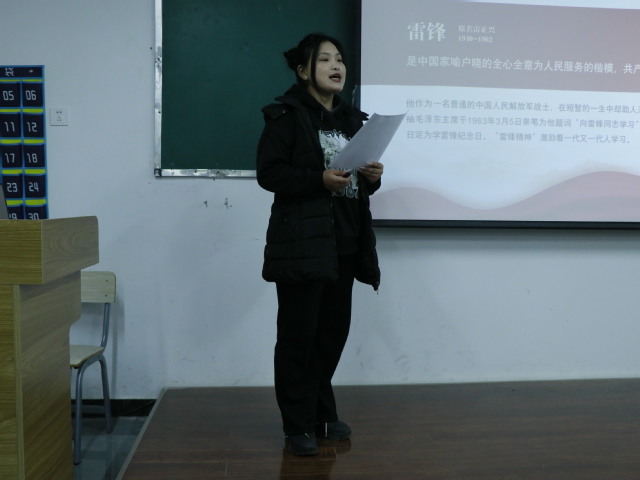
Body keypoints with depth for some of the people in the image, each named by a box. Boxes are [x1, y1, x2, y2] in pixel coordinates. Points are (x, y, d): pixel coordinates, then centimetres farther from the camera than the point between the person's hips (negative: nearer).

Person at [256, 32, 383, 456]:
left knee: (334, 331, 12)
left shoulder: (352, 118, 15)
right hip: (301, 242, -6)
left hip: (344, 243, 7)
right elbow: (268, 173, -12)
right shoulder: (286, 115, -5)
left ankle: (323, 414, 30)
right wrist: (319, 179, -22)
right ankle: (298, 426, 14)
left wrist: (372, 177, -1)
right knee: (298, 335, 0)